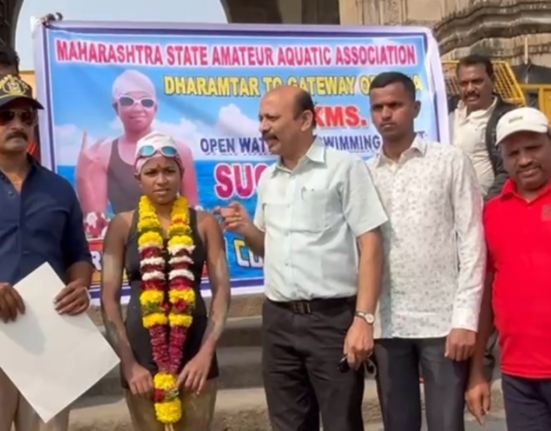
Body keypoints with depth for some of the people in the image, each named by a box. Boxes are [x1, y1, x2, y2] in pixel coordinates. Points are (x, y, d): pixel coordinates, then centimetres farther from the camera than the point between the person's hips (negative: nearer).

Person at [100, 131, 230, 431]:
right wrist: (129, 363, -9)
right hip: (142, 353, 0)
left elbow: (222, 290, -2)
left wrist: (206, 353, -13)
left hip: (194, 350, 0)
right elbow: (109, 298, -2)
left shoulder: (204, 223, 0)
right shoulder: (122, 226, 1)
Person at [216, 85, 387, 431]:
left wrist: (364, 318, -17)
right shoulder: (268, 179, 13)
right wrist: (247, 229, 0)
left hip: (333, 318, -6)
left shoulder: (345, 168, -5)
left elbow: (370, 246, -9)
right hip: (278, 320, 6)